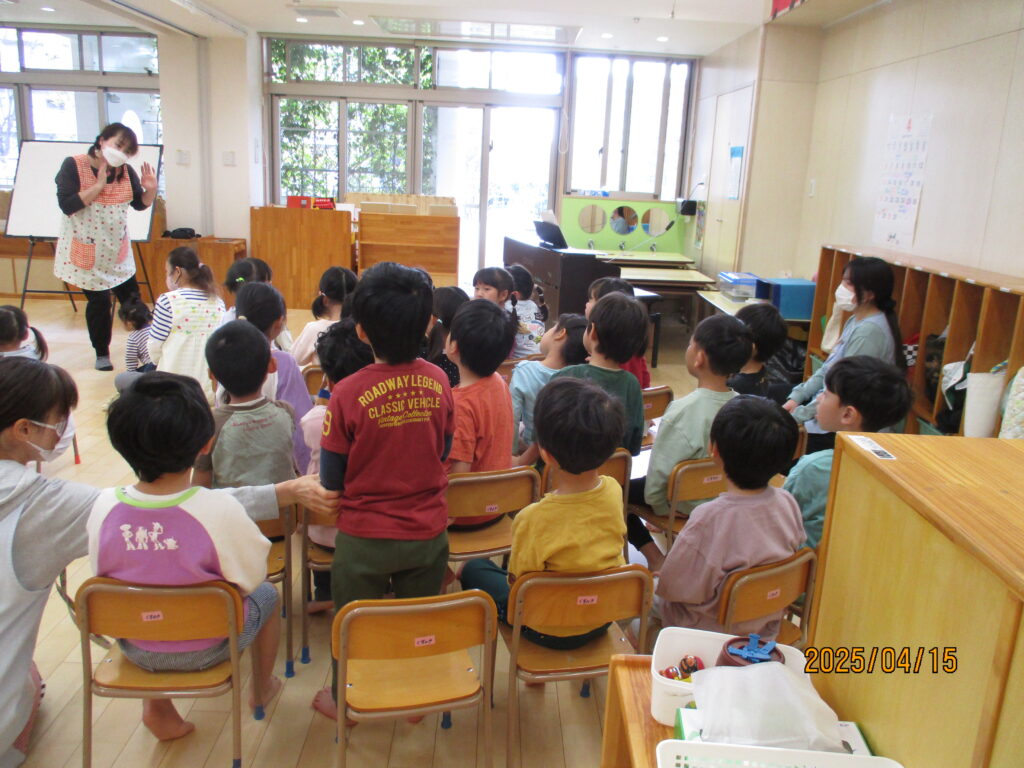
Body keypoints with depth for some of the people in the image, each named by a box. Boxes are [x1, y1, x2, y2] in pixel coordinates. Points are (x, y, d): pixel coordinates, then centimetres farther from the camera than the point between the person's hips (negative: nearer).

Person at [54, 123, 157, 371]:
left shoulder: (125, 171, -1)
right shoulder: (73, 165, -13)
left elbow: (140, 203, 4)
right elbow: (67, 205, -22)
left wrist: (151, 189, -16)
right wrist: (99, 185, -25)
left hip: (118, 249, 4)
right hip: (86, 250, -4)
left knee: (132, 298, 3)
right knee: (99, 300, 0)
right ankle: (102, 354, 17)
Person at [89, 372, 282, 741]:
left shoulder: (104, 506, -20)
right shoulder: (220, 510, -31)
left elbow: (103, 577, -3)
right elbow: (252, 578, -16)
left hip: (135, 648, 3)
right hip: (206, 648, -3)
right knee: (267, 593, 25)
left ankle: (156, 707, 26)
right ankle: (263, 688, 47)